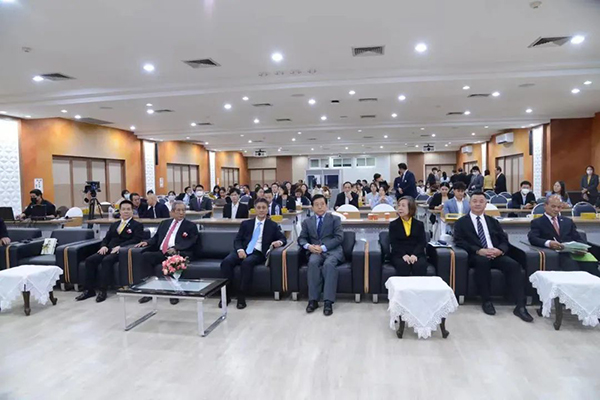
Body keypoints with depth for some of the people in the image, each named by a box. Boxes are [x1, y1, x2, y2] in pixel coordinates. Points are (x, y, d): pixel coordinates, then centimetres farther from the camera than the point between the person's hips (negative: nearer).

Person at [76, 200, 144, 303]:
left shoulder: (137, 225, 6)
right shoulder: (114, 225, 26)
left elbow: (136, 240, -9)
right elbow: (106, 238, 23)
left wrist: (120, 246, -20)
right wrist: (103, 246, -1)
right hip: (109, 250, 6)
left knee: (106, 260, -33)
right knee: (90, 260, -18)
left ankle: (103, 290, -29)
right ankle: (89, 290, -13)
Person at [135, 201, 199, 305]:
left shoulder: (191, 226, 9)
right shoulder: (165, 223, 25)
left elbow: (190, 243, -3)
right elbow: (156, 238, 26)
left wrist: (176, 249, -20)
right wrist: (147, 242, 3)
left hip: (178, 254, -5)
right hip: (161, 253, 5)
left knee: (160, 268, -33)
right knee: (145, 255, -25)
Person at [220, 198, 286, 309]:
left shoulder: (273, 225, 15)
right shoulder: (246, 223, 17)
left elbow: (283, 239, 12)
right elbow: (237, 240, 11)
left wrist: (279, 242, -13)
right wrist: (240, 249, -11)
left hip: (258, 253, -2)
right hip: (243, 250, 2)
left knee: (247, 262, -36)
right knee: (226, 261, -28)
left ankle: (242, 296, -27)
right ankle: (226, 295, -17)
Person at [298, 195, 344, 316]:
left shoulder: (335, 219, 9)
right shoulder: (307, 221, 17)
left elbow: (339, 238, -3)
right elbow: (301, 238, 12)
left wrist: (323, 247, -16)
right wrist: (308, 246, -12)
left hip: (332, 250, -2)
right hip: (315, 251, 2)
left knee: (329, 264, -35)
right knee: (313, 262, -33)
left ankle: (328, 301, -34)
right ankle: (313, 300, -27)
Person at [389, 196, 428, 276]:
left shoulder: (419, 224, 13)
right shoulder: (393, 224, 11)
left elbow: (422, 242, 3)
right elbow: (394, 243, 0)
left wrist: (414, 254, -17)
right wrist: (403, 255, -18)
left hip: (417, 254, 1)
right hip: (399, 255, -1)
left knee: (420, 265, -32)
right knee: (403, 265, -34)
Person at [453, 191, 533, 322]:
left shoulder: (493, 221, 23)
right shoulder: (461, 223, 10)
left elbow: (504, 241, 13)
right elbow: (459, 242, -4)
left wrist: (500, 250, -12)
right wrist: (479, 251, -20)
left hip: (496, 255, 4)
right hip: (476, 256, -3)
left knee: (514, 265, -27)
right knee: (483, 261, -37)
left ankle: (520, 306, -26)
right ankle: (486, 301, -22)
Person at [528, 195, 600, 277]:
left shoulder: (568, 221, 27)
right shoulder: (537, 222, 11)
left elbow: (578, 239, 18)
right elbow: (532, 238, -5)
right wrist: (548, 243, -25)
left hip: (573, 252, 4)